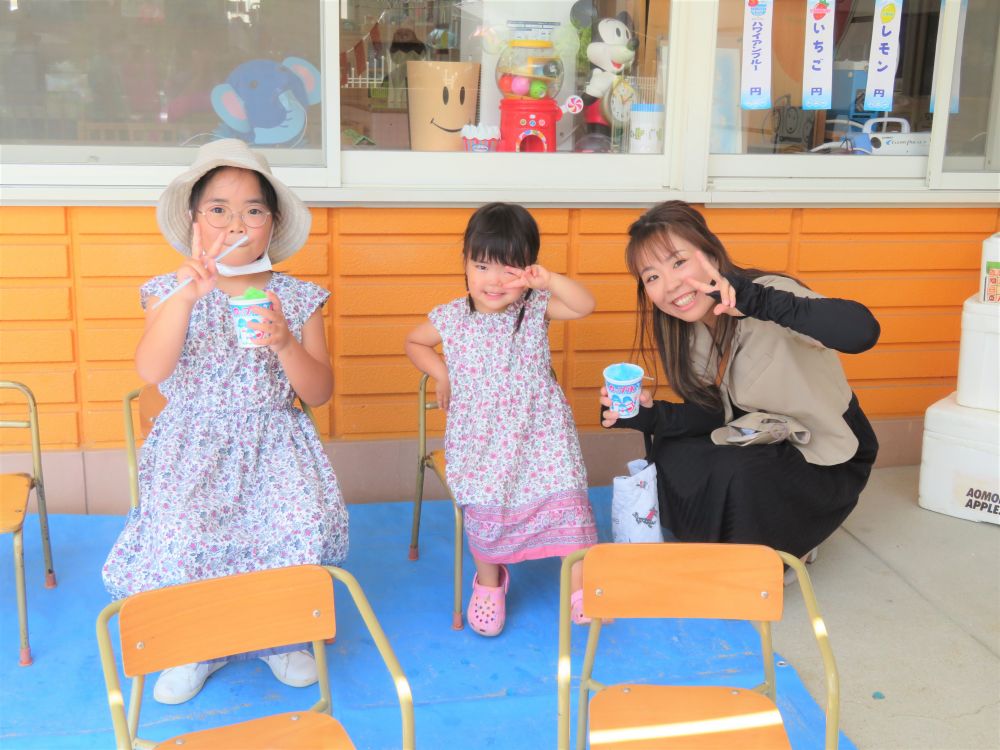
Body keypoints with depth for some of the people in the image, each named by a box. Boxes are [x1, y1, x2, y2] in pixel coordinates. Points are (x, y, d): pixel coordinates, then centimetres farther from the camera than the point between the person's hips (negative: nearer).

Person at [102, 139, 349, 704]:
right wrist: (188, 292, -31)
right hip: (195, 443, -1)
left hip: (275, 442, 1)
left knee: (307, 527, -24)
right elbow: (151, 370, -18)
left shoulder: (297, 298, 3)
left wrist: (283, 343, -18)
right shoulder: (173, 292, 0)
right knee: (179, 539, -26)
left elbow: (319, 393, 1)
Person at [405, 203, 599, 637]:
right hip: (480, 439, 0)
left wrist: (549, 281, -36)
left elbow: (585, 305, -22)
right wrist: (440, 373, 1)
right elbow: (414, 343, 15)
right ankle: (488, 582, 25)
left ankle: (580, 582, 12)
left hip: (539, 433, 0)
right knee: (484, 508, -5)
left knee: (566, 499, -8)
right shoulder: (452, 318, -4)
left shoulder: (536, 308, -6)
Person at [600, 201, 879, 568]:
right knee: (671, 456, -17)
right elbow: (715, 411, -4)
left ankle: (785, 554, 2)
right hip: (765, 444, 6)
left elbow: (862, 331, -46)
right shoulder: (690, 325, -6)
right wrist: (653, 417, -23)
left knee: (733, 471, -30)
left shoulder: (769, 290, -28)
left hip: (829, 459, -6)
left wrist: (761, 302, -58)